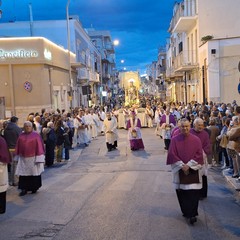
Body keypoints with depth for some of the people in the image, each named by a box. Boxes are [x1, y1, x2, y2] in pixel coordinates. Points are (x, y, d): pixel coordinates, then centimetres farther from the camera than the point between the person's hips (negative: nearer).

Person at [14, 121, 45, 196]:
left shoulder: (36, 135, -4)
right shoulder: (21, 136, 7)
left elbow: (39, 147, -7)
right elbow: (18, 147, 11)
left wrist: (39, 159, -13)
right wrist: (17, 157, 8)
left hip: (33, 158, -3)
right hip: (23, 159, 3)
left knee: (34, 173, 7)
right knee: (23, 174, 1)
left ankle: (34, 187, 23)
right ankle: (24, 189, 8)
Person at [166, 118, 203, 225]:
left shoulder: (196, 140, -1)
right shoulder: (175, 139, -1)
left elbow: (198, 155, -5)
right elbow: (172, 154, -5)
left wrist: (189, 165, -14)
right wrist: (182, 166, -13)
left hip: (193, 171, -1)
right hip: (179, 171, 1)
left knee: (193, 193, -5)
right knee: (181, 193, 8)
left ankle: (192, 214, 2)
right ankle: (186, 212, 26)